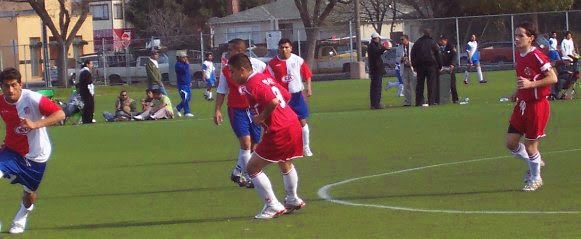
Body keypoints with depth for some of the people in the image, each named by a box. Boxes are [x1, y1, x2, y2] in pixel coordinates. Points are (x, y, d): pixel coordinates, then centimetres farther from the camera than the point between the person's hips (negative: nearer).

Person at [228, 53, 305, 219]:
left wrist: (261, 118, -13)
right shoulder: (265, 78, 14)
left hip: (278, 131, -10)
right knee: (285, 163, 33)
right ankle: (292, 200, 47)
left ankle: (273, 206, 1)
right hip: (293, 124, 10)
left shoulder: (250, 85, -15)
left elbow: (273, 102, -29)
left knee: (253, 168, 0)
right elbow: (287, 96, 20)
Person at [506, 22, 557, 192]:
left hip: (537, 105, -8)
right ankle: (534, 163, 31)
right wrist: (518, 91, 10)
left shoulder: (537, 56, -19)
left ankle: (535, 179, 23)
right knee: (511, 142, 6)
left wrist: (531, 84, -30)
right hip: (522, 104, 8)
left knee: (530, 145, 2)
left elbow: (553, 78, -22)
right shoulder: (519, 55, 6)